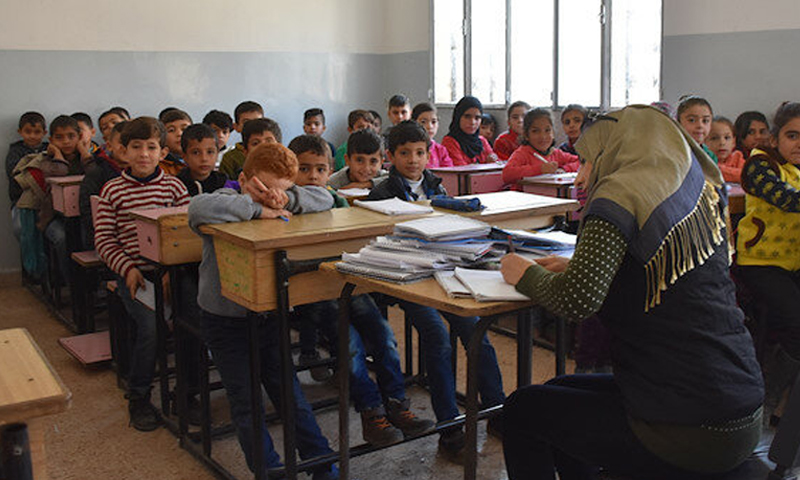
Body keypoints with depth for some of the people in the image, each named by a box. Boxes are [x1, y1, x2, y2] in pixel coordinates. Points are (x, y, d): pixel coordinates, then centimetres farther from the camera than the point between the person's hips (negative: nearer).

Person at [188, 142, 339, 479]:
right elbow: (199, 208, -38)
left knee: (291, 396, 9)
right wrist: (257, 209, -32)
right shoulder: (228, 203, -15)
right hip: (225, 322, -4)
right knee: (247, 407, 0)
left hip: (268, 318, 4)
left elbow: (325, 199, -2)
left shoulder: (280, 211, -1)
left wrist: (286, 199, -20)